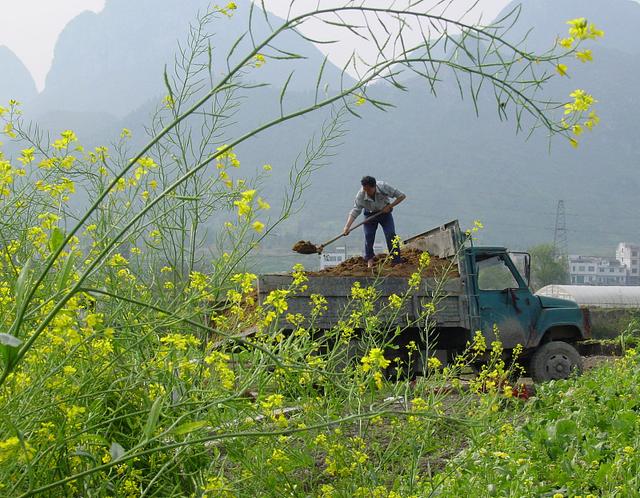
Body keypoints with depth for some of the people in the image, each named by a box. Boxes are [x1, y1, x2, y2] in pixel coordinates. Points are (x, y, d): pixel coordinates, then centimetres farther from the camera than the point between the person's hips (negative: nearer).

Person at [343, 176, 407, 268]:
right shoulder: (361, 195, -26)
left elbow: (402, 196, -21)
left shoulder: (383, 187, -29)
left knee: (391, 235, -12)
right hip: (370, 214, 1)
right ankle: (369, 258, 20)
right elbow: (355, 211, -25)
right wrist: (347, 227, -36)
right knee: (368, 236, -5)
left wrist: (389, 206, -26)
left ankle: (396, 260, -4)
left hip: (385, 212, -1)